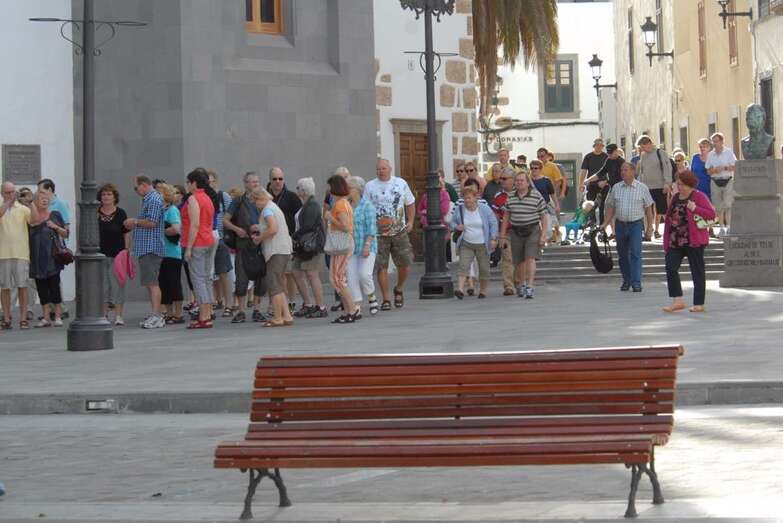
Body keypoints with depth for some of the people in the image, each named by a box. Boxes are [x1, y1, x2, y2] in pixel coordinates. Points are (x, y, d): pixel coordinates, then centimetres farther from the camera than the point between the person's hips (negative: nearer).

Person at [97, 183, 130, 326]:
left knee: (117, 284, -4)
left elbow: (126, 234, 4)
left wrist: (127, 250, -4)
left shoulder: (120, 213, 2)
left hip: (117, 254, -2)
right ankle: (104, 314, 13)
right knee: (102, 285, 4)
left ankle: (118, 315, -2)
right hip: (100, 255, 2)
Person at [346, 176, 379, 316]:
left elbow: (371, 228, -12)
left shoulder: (367, 206, -7)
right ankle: (357, 307, 1)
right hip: (351, 247, 5)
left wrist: (367, 245, -20)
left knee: (364, 274, -16)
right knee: (351, 277, -3)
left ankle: (371, 297, 11)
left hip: (366, 247, -5)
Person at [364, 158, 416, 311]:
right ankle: (386, 299, 6)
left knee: (405, 263, -2)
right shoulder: (370, 186, 2)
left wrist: (410, 221, 6)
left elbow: (410, 203, 17)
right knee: (381, 267, -4)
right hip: (379, 233, -1)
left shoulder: (401, 183, 8)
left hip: (399, 231, 1)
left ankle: (399, 289, 25)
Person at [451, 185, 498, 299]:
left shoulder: (484, 209, -6)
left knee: (484, 268, 4)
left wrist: (493, 239, -9)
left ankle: (483, 291, 19)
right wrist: (456, 227, -12)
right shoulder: (459, 210, 1)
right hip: (466, 244, 1)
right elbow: (453, 223, 12)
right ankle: (460, 289, -24)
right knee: (463, 265, -14)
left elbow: (493, 223, -1)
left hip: (482, 245, -1)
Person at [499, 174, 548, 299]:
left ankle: (530, 287, -19)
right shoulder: (510, 198, 6)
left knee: (530, 258, -16)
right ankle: (521, 284, 28)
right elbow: (506, 217, 12)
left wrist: (543, 235, -8)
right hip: (516, 232, 4)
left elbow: (543, 217, -2)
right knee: (519, 261, 9)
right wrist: (503, 236, 9)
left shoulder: (537, 197, -5)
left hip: (532, 231, -4)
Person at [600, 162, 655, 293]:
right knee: (622, 254, 10)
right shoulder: (616, 188, 8)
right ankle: (626, 280, 23)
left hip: (636, 224, -4)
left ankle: (636, 283, -11)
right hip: (620, 224, 4)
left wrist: (650, 226, -1)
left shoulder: (642, 188, 0)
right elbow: (611, 207, 12)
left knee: (635, 254, -11)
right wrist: (605, 223, 5)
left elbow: (648, 208, 3)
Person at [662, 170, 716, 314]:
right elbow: (668, 219, 19)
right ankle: (677, 301, -1)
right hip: (675, 242, 6)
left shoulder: (699, 197, -4)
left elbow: (712, 214, -11)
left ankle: (699, 304, 7)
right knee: (671, 268, -6)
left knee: (697, 272, 1)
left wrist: (694, 208, -23)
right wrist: (666, 241, 14)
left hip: (693, 242, -6)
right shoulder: (675, 198, 16)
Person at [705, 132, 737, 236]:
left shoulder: (729, 152, 1)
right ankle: (721, 227, 9)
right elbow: (708, 171, 10)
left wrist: (724, 168, -16)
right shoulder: (710, 155, 11)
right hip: (715, 182, 3)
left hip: (728, 181, -3)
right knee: (718, 206, 3)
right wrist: (714, 170, -11)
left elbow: (734, 167, -3)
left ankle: (729, 226, -13)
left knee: (728, 204, -12)